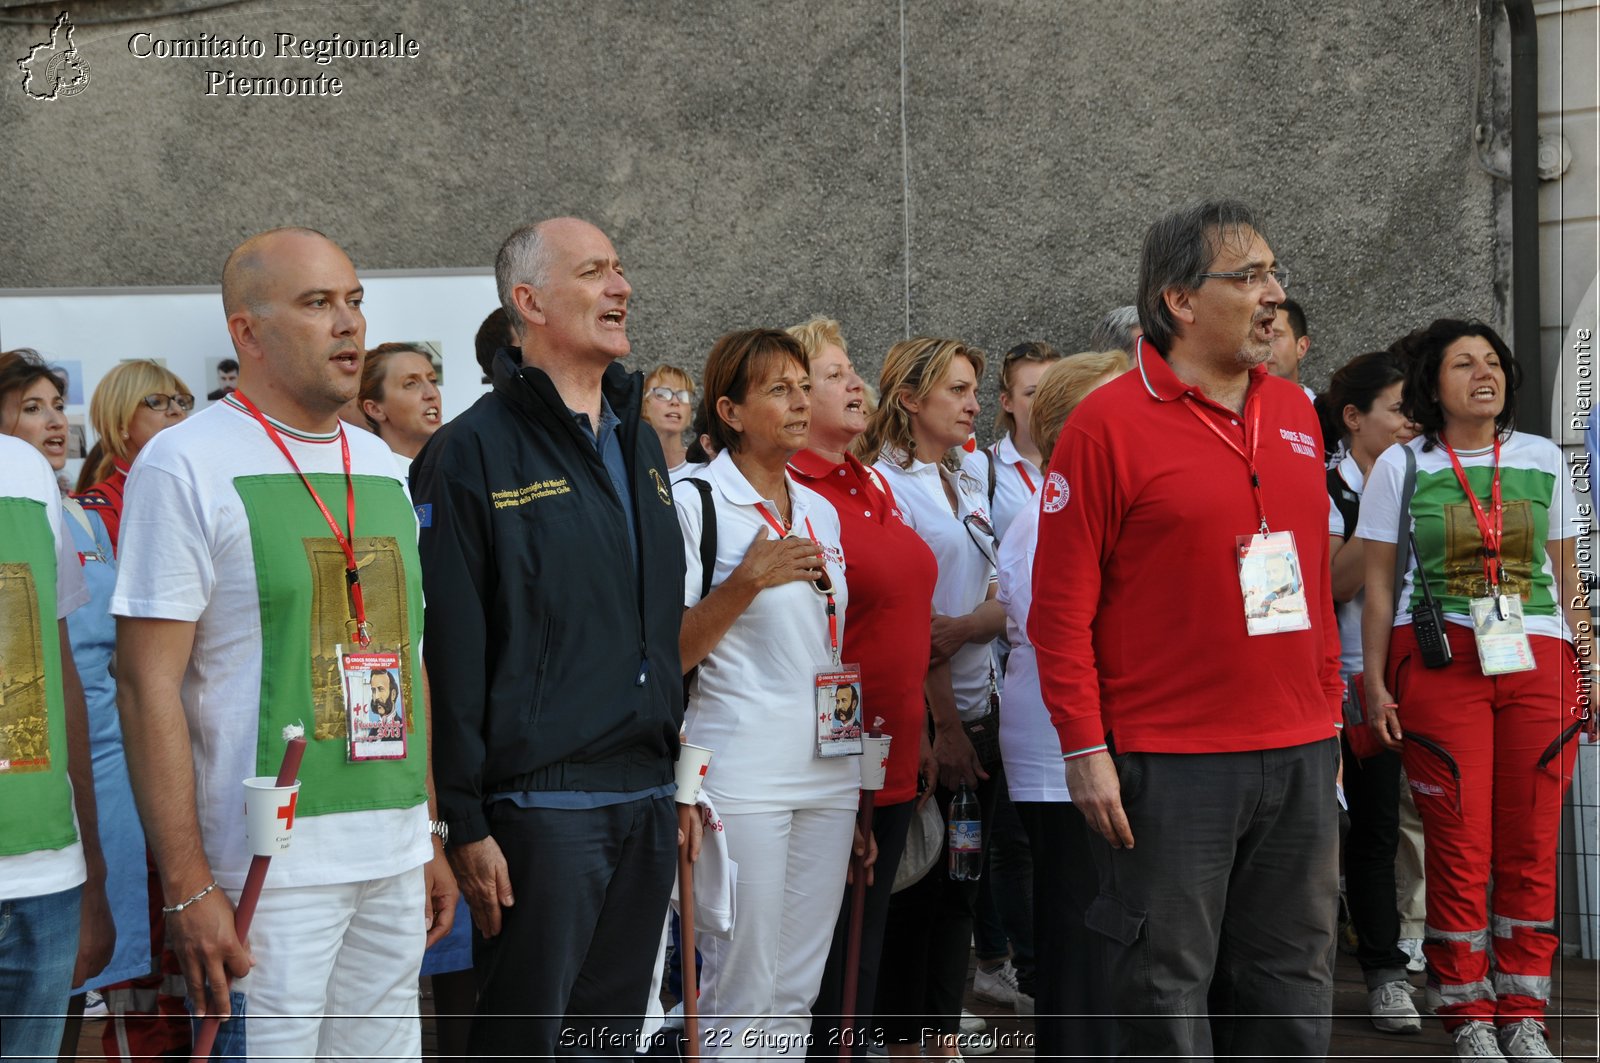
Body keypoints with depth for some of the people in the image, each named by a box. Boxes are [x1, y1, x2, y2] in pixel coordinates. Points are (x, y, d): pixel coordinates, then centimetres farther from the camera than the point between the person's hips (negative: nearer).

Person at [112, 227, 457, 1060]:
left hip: (394, 859, 7)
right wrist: (187, 888, -17)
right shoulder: (187, 464, -8)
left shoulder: (380, 467, 14)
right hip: (267, 869, -6)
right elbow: (148, 686, -12)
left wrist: (431, 838, 16)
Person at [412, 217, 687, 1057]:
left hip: (647, 798, 7)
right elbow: (449, 652, -13)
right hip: (539, 802, -7)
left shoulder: (640, 445, 15)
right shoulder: (474, 452, -8)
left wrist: (681, 776, 16)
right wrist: (466, 823, -16)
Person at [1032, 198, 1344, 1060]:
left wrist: (1329, 713, 16)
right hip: (1167, 763, -6)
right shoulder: (1109, 423, -9)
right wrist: (1084, 749, -12)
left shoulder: (1295, 414, 11)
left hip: (1298, 758, 6)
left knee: (1291, 980, 13)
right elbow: (1061, 606, -9)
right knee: (1167, 987, 4)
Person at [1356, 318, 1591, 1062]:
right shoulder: (1401, 467, 4)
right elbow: (1378, 584, 4)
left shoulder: (1542, 460, 11)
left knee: (1532, 847, 2)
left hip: (1537, 662, 3)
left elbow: (1567, 578, 15)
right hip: (1439, 660, -2)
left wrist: (1588, 667, 11)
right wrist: (1374, 682, -2)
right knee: (1459, 847, -2)